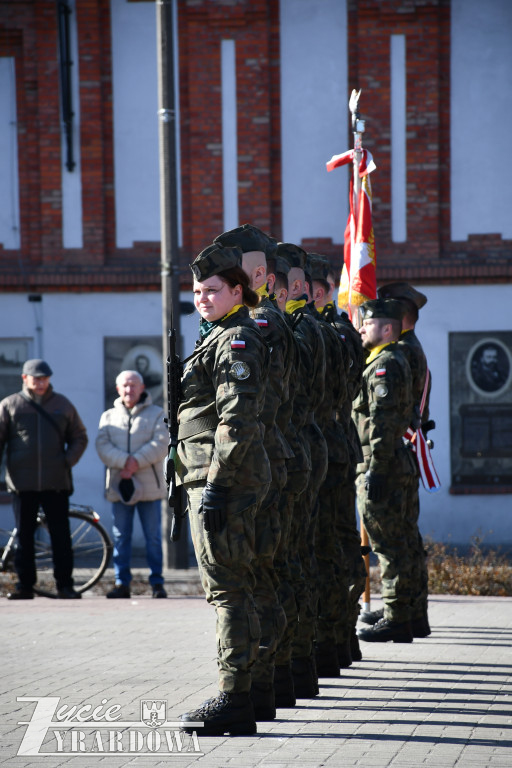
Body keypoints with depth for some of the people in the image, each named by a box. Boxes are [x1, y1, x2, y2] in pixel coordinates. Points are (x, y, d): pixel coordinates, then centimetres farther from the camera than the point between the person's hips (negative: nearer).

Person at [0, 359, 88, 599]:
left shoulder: (62, 405, 10)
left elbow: (79, 437, 16)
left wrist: (68, 461, 0)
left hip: (56, 483, 1)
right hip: (23, 483, 0)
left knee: (61, 535, 0)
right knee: (24, 535, 3)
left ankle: (65, 584, 5)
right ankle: (24, 585, 9)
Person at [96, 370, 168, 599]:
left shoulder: (156, 414, 8)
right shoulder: (109, 416, 14)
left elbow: (160, 444, -6)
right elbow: (103, 446, -1)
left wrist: (137, 462, -18)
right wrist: (125, 462, -17)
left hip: (148, 486, -2)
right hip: (119, 486, 2)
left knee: (153, 537, 0)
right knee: (121, 537, 3)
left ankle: (157, 582, 5)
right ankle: (122, 583, 7)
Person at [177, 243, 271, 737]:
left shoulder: (236, 340, -11)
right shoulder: (218, 339, 21)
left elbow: (237, 420, -20)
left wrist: (215, 484, -23)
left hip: (225, 479, -11)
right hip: (216, 480, 11)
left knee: (226, 587, -10)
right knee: (229, 588, 12)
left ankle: (234, 701, -10)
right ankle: (236, 696, 17)